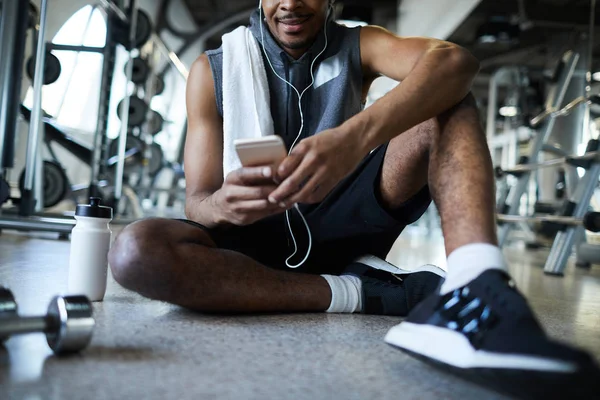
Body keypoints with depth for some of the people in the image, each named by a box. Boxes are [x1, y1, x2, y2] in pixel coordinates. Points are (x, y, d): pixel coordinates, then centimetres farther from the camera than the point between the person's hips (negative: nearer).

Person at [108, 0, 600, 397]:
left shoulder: (357, 46, 1)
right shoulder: (213, 70, 0)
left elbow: (455, 60, -22)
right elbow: (198, 201, -6)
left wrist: (357, 136, -40)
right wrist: (223, 205, -32)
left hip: (341, 224, 1)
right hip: (261, 239, 0)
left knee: (445, 101, -15)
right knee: (137, 253, -30)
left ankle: (473, 291, -41)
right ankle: (370, 292, -24)